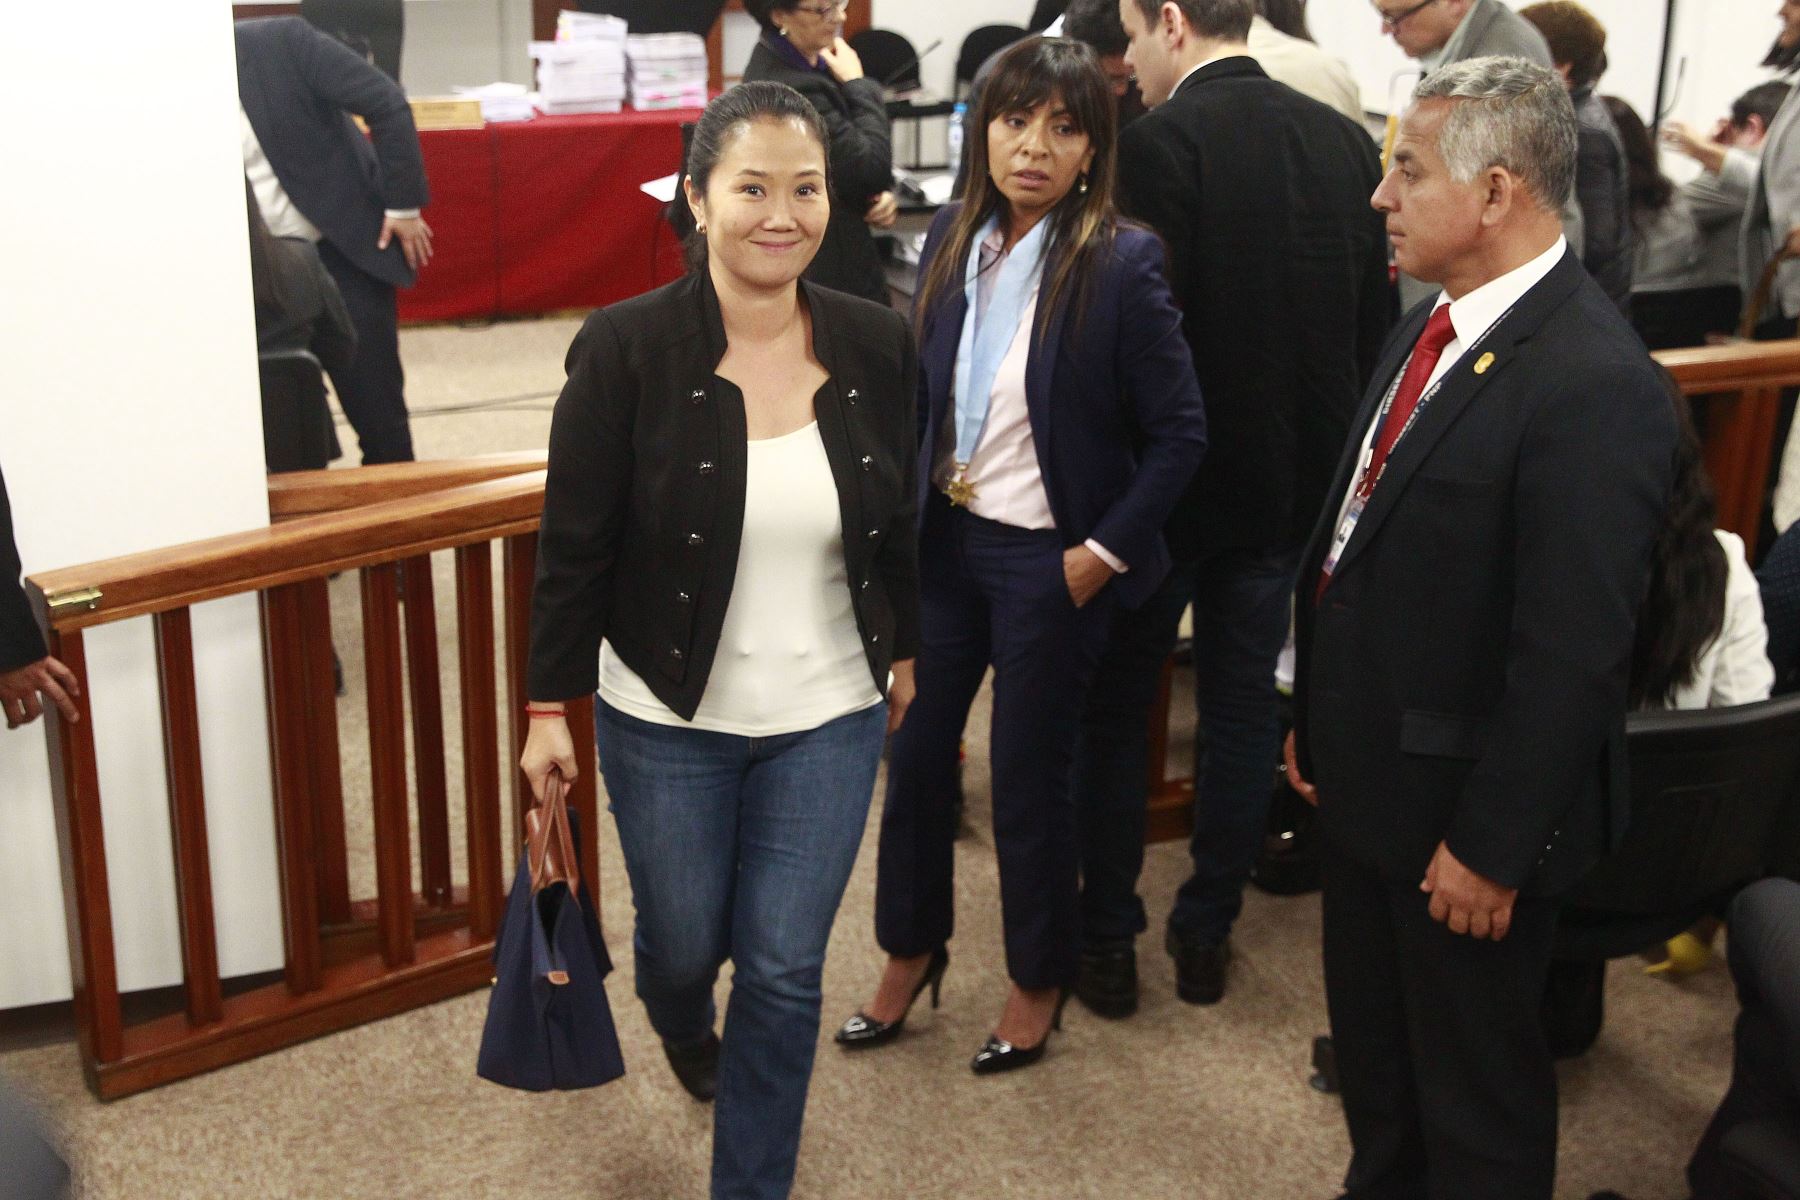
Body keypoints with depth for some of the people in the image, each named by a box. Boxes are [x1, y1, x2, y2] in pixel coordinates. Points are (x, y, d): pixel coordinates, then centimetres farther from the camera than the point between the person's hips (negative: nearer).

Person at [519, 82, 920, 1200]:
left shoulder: (878, 344, -5)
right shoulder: (627, 348, -14)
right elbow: (574, 543, -9)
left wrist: (903, 651, 16)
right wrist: (550, 705, -6)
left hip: (830, 717, 2)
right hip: (669, 719, -1)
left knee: (786, 971, 6)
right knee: (684, 944, 18)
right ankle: (683, 1025, 57)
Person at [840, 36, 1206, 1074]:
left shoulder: (1122, 264, -17)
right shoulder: (953, 241, -1)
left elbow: (1180, 432, -14)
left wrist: (1103, 554, -14)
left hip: (1048, 560, -5)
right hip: (945, 539, 5)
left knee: (1030, 774, 9)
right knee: (918, 747, 13)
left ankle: (1040, 979, 33)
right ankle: (912, 949, 37)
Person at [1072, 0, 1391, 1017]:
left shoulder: (1160, 142, -18)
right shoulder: (1347, 142, 1)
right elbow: (1377, 321, 6)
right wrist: (1333, 455, 16)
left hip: (1171, 475, -5)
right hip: (1295, 474, 5)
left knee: (1118, 708, 11)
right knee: (1245, 706, 15)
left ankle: (1108, 942, 19)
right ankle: (1208, 933, 26)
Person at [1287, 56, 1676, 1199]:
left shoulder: (1593, 383, -26)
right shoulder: (1431, 328, 3)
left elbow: (1573, 652, -25)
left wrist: (1491, 845, -20)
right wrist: (1317, 716, 14)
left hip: (1463, 808, -8)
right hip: (1369, 777, 9)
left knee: (1476, 1096, 13)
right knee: (1372, 1049, 27)